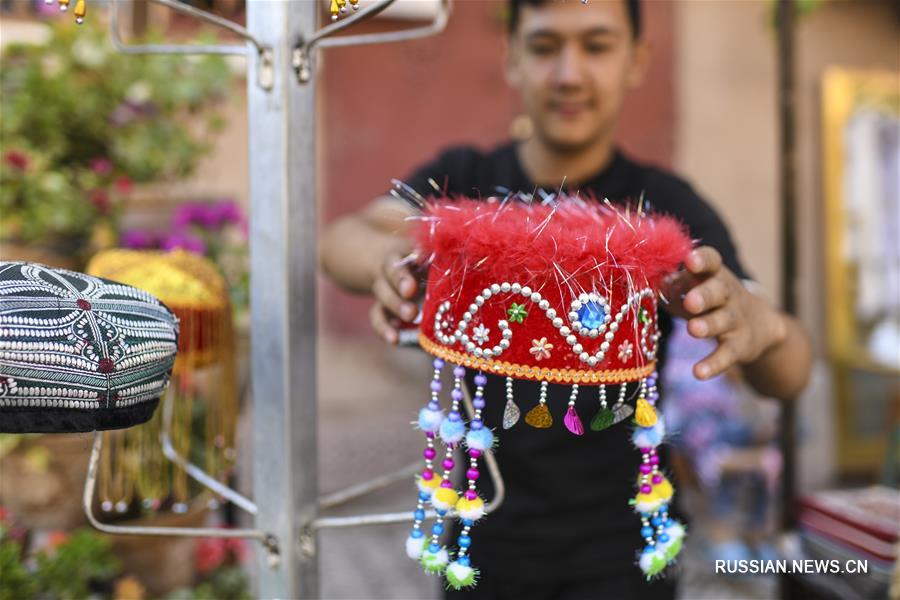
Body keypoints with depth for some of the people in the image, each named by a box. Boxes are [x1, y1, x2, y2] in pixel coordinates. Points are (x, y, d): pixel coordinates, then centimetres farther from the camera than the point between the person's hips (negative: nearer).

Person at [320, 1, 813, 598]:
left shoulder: (667, 207, -10)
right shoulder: (464, 180, -4)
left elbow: (787, 377, -20)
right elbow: (341, 241, -20)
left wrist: (761, 323, -44)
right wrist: (393, 258, -44)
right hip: (485, 543, 2)